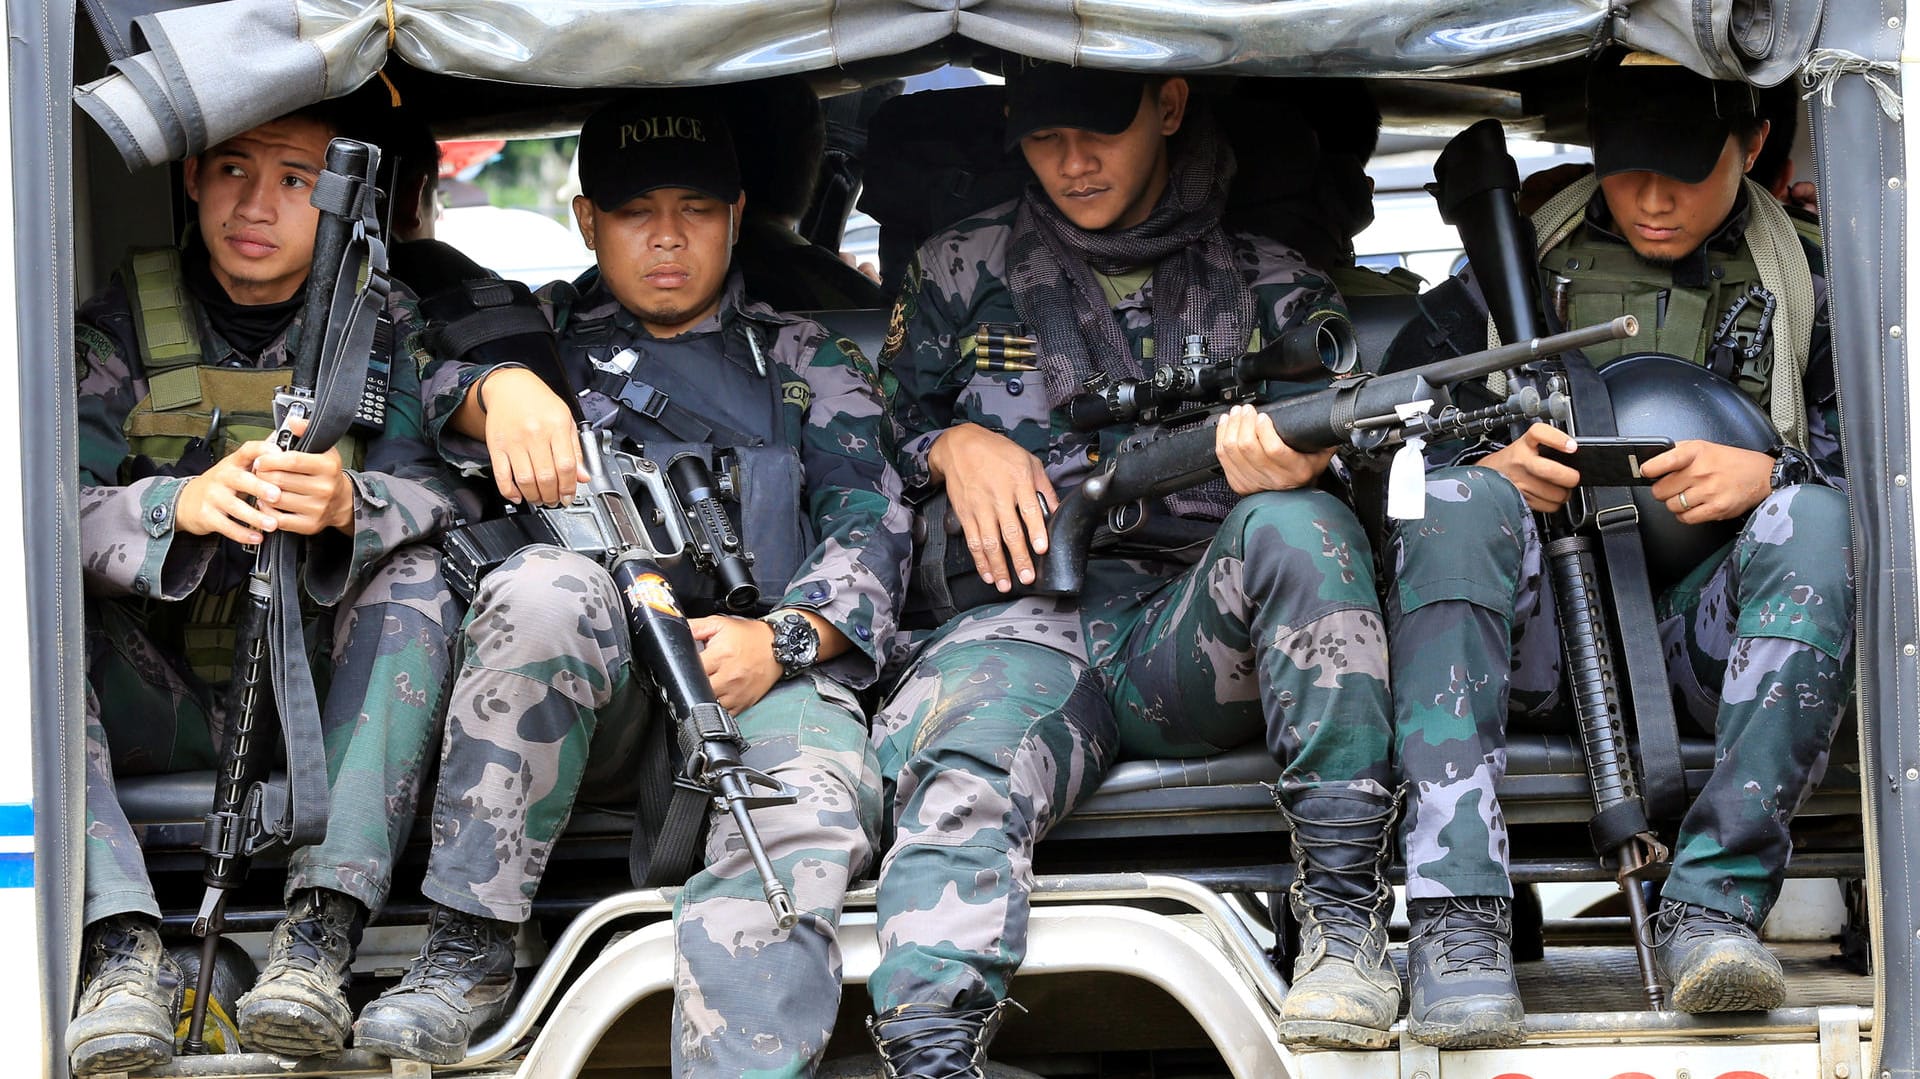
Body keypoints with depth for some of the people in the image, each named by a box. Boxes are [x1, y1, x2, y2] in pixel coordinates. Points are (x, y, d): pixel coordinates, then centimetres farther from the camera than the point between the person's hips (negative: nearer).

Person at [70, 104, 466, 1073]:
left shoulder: (379, 327, 4)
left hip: (324, 704, 0)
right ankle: (121, 942, -43)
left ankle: (323, 929, -38)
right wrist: (180, 507, -35)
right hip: (152, 701, 0)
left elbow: (439, 499, -12)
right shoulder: (121, 327, 2)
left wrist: (348, 506, -37)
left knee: (417, 577, -26)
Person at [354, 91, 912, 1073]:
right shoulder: (545, 331, 27)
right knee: (547, 588, -35)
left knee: (814, 799, -35)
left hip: (758, 670, 0)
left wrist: (782, 640, -8)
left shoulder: (806, 362, 27)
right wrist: (500, 390, -21)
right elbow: (443, 375, 5)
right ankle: (467, 953, -29)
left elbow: (869, 528, 13)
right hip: (579, 682, 0)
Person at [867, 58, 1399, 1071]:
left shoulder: (1270, 283, 16)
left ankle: (1344, 912, -31)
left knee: (1295, 525, -34)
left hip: (1198, 633, 0)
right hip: (1029, 617, 0)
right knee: (960, 776, -35)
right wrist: (951, 445, 2)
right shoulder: (961, 272, 19)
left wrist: (1299, 458, -18)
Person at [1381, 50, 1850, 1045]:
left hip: (1702, 629, -1)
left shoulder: (1798, 282, 14)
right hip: (1540, 623, 1)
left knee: (1819, 518, -29)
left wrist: (1775, 472, -17)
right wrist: (1484, 465, -9)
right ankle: (1457, 915, -40)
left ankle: (1714, 900, -36)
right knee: (1459, 499, -29)